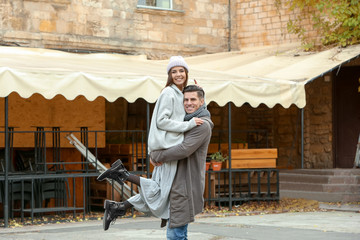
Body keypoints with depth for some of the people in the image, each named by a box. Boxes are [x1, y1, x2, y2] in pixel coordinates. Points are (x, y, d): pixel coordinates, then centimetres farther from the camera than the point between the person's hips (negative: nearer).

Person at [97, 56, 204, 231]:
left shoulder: (180, 95, 20)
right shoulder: (168, 94, -8)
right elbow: (161, 121, -15)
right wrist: (189, 124, -16)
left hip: (172, 147, 9)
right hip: (168, 146, -9)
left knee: (158, 192, 7)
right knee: (160, 192, -10)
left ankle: (117, 207, 7)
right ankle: (123, 174, -7)